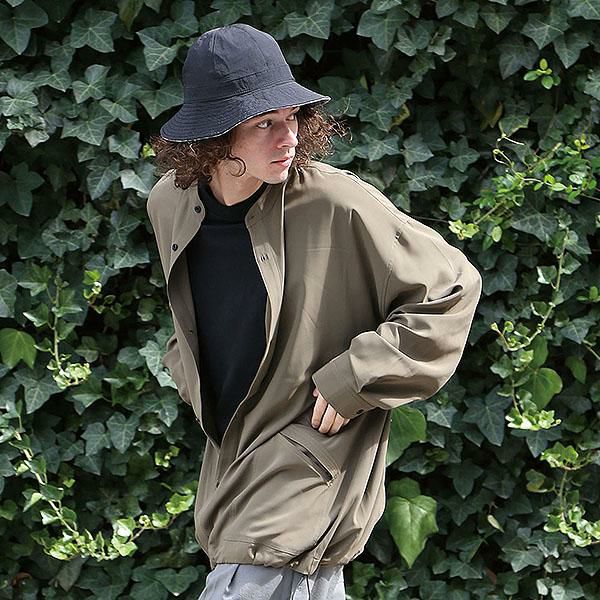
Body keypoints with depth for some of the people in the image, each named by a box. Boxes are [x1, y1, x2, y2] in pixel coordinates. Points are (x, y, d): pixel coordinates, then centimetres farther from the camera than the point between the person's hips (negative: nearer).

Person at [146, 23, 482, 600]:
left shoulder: (339, 206, -19)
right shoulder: (169, 203, 0)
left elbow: (452, 287, -10)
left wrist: (354, 379, -15)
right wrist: (189, 369, 11)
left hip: (309, 466, -6)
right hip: (231, 461, 6)